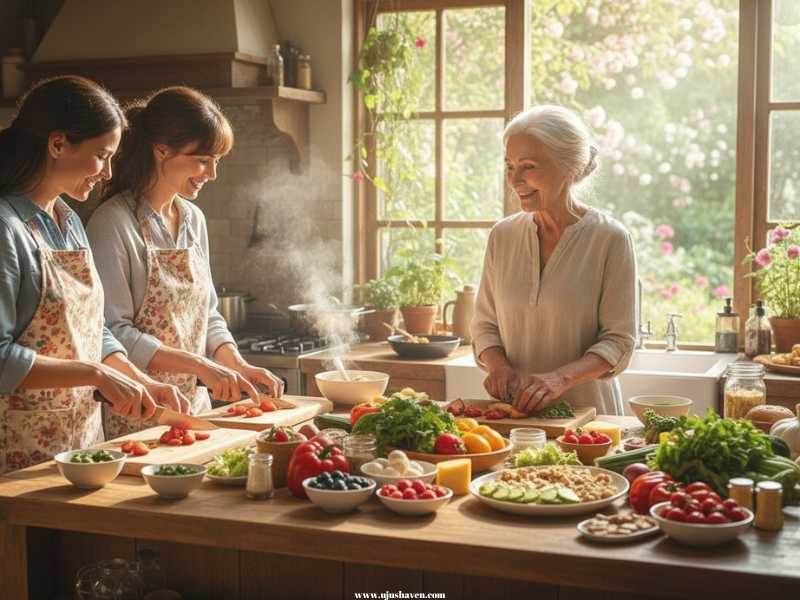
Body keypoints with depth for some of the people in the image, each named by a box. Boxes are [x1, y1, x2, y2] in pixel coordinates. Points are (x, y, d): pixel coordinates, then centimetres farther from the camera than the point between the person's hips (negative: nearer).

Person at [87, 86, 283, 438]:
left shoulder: (194, 219, 9)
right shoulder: (113, 222, -15)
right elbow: (112, 333, -19)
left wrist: (238, 366, -1)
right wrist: (199, 364, -21)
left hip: (194, 406, 7)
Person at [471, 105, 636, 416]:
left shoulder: (610, 238, -5)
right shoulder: (502, 235, 7)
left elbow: (618, 341, -6)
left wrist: (561, 377, -22)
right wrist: (498, 365, -8)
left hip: (585, 411, -3)